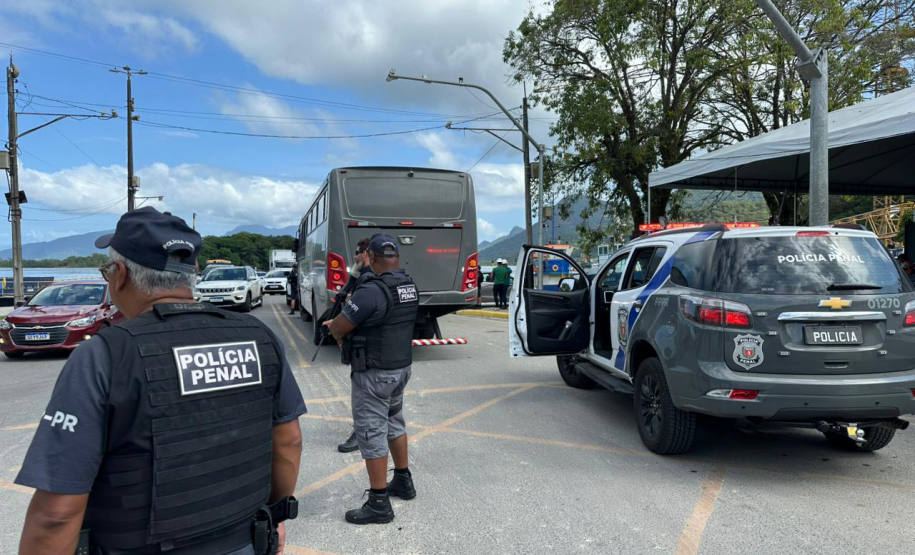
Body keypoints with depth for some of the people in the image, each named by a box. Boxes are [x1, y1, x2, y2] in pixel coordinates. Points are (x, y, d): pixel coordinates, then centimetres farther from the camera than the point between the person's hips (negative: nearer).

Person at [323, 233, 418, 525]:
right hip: (401, 367, 9)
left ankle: (379, 503, 9)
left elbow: (338, 327, -15)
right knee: (394, 422, 24)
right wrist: (343, 323, 12)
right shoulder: (409, 286, 3)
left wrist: (335, 328, 8)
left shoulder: (371, 291, -24)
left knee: (371, 433, 1)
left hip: (374, 373, -8)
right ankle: (403, 481, 37)